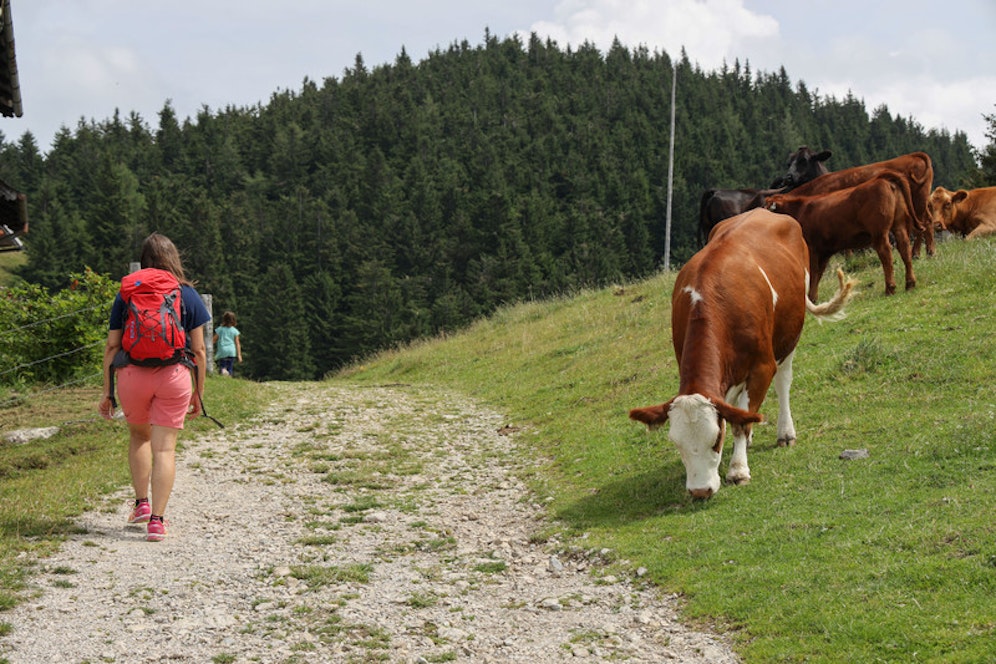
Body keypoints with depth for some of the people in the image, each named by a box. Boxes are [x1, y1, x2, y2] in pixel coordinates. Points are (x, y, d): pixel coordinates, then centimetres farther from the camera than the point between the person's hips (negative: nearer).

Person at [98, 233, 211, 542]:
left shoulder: (126, 294, 6)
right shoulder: (188, 295, 4)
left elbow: (112, 347, 4)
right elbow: (198, 350, 3)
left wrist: (107, 392, 9)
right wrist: (199, 391, 11)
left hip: (132, 375, 1)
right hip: (174, 376, -1)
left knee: (139, 436, 25)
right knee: (165, 448, 1)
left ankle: (142, 503, 22)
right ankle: (157, 520, -4)